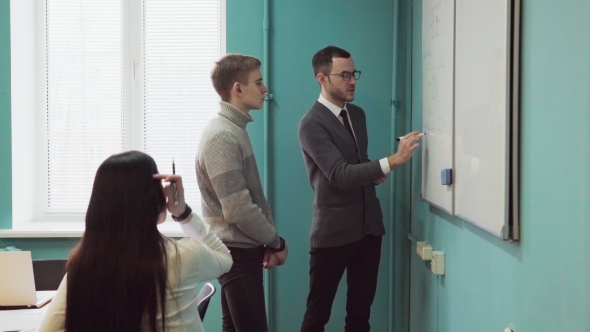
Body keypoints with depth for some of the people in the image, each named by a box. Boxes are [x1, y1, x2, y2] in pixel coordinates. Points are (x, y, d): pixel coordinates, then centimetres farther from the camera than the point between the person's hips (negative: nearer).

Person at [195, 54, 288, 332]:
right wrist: (276, 243, -9)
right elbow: (238, 209, -22)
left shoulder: (236, 129, 11)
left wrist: (270, 240, 4)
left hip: (243, 248, 9)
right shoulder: (222, 136, -19)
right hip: (237, 252, -9)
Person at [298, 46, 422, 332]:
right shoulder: (311, 124, -14)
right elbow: (340, 174, -24)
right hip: (334, 231, -7)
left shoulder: (357, 114, 11)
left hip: (369, 226, 7)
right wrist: (393, 160, -31)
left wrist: (373, 175, 0)